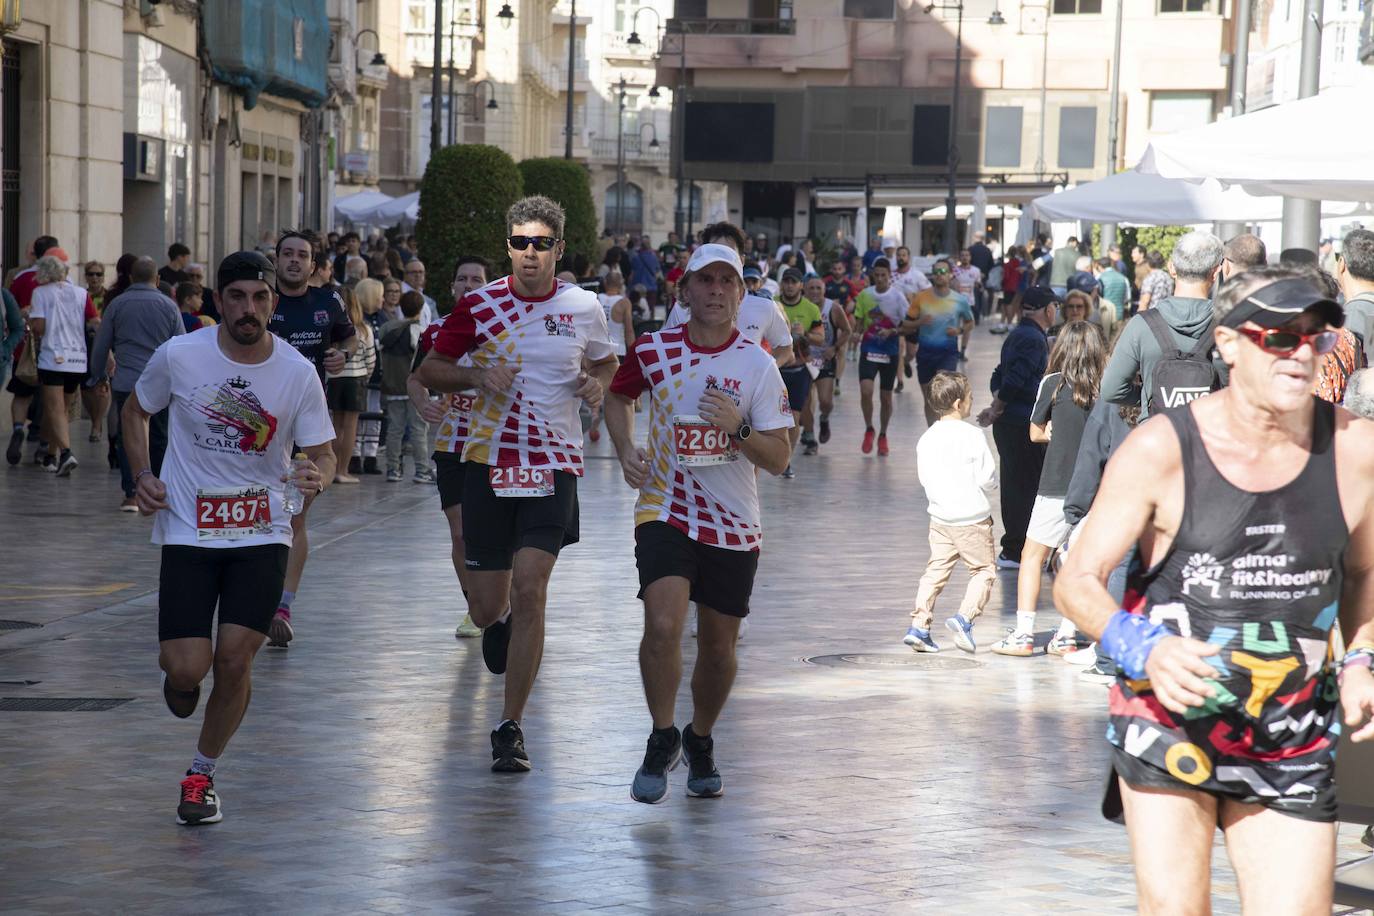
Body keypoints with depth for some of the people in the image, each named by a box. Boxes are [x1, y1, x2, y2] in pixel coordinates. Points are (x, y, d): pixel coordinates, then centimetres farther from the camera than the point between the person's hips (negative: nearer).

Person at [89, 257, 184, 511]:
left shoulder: (117, 306, 1)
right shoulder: (168, 306, 2)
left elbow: (100, 346, 6)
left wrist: (98, 376, 20)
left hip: (126, 383, -1)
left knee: (128, 439, 4)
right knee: (159, 439, 11)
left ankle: (131, 495, -3)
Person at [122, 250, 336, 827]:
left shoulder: (297, 373, -7)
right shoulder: (179, 356, -7)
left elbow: (323, 456, 1)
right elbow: (135, 410, 12)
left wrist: (316, 476, -23)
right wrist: (142, 475, -3)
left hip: (262, 535, 1)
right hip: (188, 533, 0)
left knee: (234, 661, -8)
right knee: (187, 668, -11)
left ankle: (202, 775, 16)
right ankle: (177, 673, 30)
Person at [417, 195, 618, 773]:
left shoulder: (584, 308, 3)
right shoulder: (479, 306, -1)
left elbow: (604, 360, 22)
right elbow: (430, 370, 6)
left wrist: (597, 383, -1)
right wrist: (476, 375, -13)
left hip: (554, 464, -1)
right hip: (489, 460, 1)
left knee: (529, 590, -15)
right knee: (487, 609, 4)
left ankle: (510, 727, -5)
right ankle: (500, 622, 46)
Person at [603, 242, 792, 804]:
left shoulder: (757, 366, -5)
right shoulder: (653, 351, -1)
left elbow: (779, 459, -5)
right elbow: (618, 397, 20)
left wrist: (739, 429, -24)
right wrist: (626, 451, 3)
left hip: (733, 525, 1)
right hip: (666, 511, -1)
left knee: (719, 646, 9)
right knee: (663, 625, -20)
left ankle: (701, 742, 35)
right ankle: (663, 738, 0)